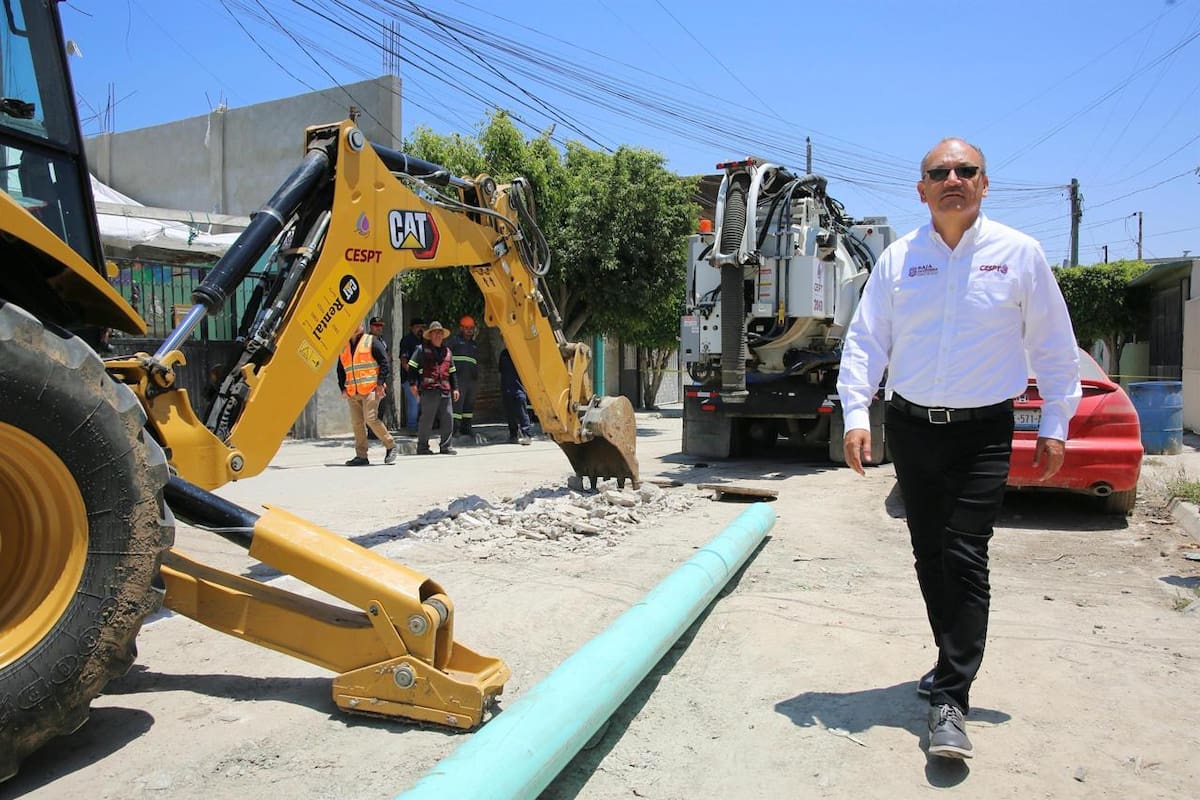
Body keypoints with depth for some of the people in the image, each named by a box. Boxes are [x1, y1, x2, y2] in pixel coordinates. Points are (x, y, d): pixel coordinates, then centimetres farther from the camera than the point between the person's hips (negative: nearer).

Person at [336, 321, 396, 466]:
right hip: (352, 393, 6)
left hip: (370, 389, -6)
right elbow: (340, 370, 24)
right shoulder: (344, 347, 18)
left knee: (371, 419, -17)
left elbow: (385, 363, -4)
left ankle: (390, 445, 0)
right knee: (356, 423, 4)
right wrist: (343, 387, 12)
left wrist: (380, 383, -12)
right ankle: (361, 456, 10)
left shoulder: (371, 341, 1)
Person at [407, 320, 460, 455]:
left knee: (448, 418, 2)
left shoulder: (447, 351, 20)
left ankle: (445, 446, 12)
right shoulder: (422, 349, 4)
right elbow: (412, 367, 2)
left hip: (445, 390, 5)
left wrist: (455, 388, 17)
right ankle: (422, 446, 6)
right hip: (428, 390, -5)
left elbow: (451, 372, 23)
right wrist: (413, 383, -7)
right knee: (427, 418, -4)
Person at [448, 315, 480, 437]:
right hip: (458, 377, -7)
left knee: (469, 404, 7)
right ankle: (455, 429, -14)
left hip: (471, 380, 7)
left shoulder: (475, 345, 25)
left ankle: (466, 429, 14)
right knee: (457, 403, -13)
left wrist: (477, 377, 23)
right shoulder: (454, 340, 6)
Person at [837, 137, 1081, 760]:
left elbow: (1055, 347, 6)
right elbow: (864, 341, 1)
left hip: (983, 431, -2)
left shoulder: (1019, 254, 0)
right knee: (930, 555, 12)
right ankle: (954, 660, 32)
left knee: (965, 559, -9)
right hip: (910, 427, 3)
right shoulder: (898, 259, 3)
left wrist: (1055, 424, 3)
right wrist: (856, 413, -11)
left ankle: (951, 699, -1)